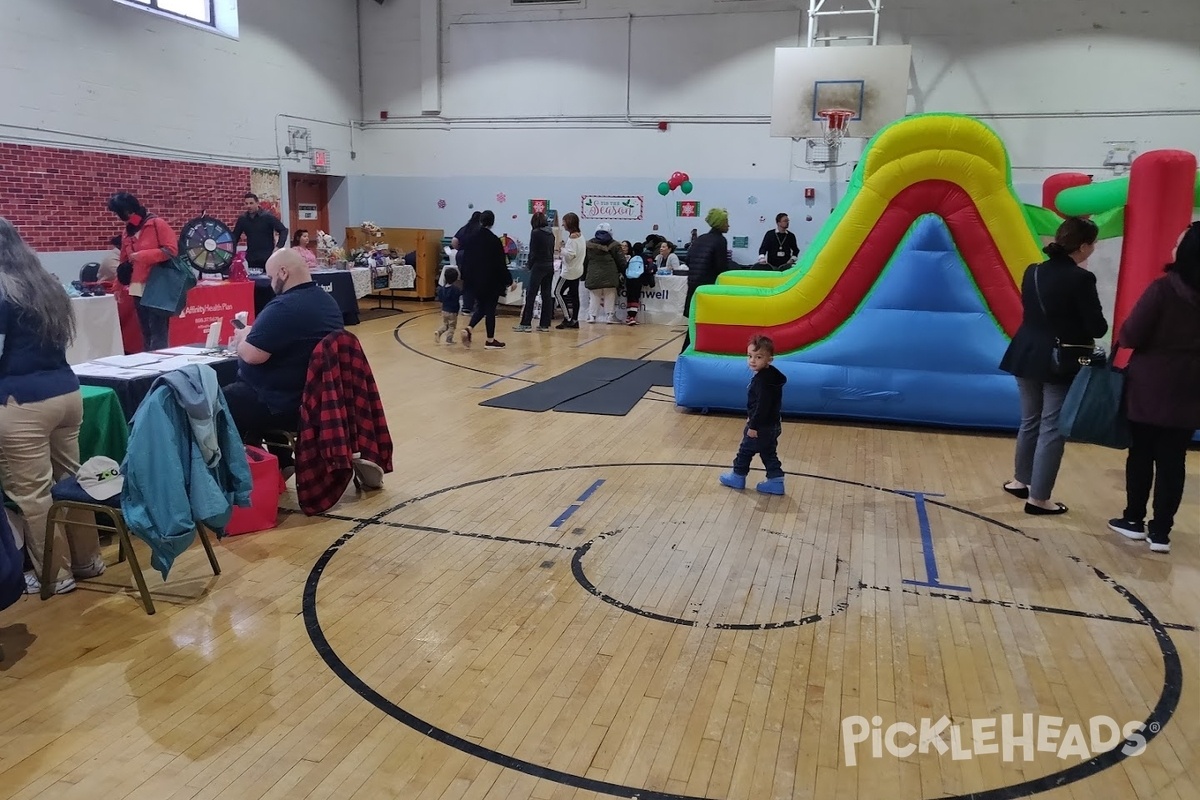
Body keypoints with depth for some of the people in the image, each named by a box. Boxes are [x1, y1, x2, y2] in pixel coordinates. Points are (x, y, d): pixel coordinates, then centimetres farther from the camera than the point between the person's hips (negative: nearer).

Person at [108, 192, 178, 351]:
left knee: (158, 336, -9)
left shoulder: (157, 224, -4)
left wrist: (143, 255, -14)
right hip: (138, 290, 7)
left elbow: (171, 250, -13)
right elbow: (124, 263, 21)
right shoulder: (128, 233, 16)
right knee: (146, 335, 9)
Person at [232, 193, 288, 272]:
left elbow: (283, 230, -5)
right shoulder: (242, 219, 7)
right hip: (252, 259, 3)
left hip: (268, 257, -3)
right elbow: (235, 236, 12)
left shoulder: (268, 216, -4)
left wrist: (278, 247, -17)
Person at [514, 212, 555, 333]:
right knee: (547, 295, 7)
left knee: (530, 295, -3)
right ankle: (544, 324, 10)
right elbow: (552, 251, 9)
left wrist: (530, 266, 3)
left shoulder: (536, 233, -9)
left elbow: (533, 252, -9)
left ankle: (526, 324, -4)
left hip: (539, 266, -6)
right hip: (550, 266, 6)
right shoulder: (551, 234, 9)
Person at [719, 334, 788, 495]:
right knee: (768, 453, 16)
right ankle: (775, 481, 17)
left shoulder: (763, 380, -27)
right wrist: (752, 418, 21)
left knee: (746, 450, 10)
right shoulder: (771, 375, 4)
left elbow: (762, 406, -27)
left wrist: (753, 426, -21)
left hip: (762, 426, -9)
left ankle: (738, 477, 25)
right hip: (772, 424, 9)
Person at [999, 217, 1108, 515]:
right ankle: (1038, 498, 7)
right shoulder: (1081, 279, -17)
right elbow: (1097, 327, -13)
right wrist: (1078, 325, 6)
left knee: (1030, 422, 20)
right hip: (1063, 363, -6)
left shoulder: (1032, 273, 2)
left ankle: (1020, 481, 34)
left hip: (1028, 356, 6)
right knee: (1052, 429, 2)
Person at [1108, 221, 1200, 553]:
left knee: (1141, 454, 11)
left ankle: (1134, 519, 22)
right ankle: (1160, 531, 10)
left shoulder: (1164, 288, -16)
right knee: (1172, 460, 6)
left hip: (1150, 387, -3)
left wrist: (1121, 338, 6)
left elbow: (1131, 336, -15)